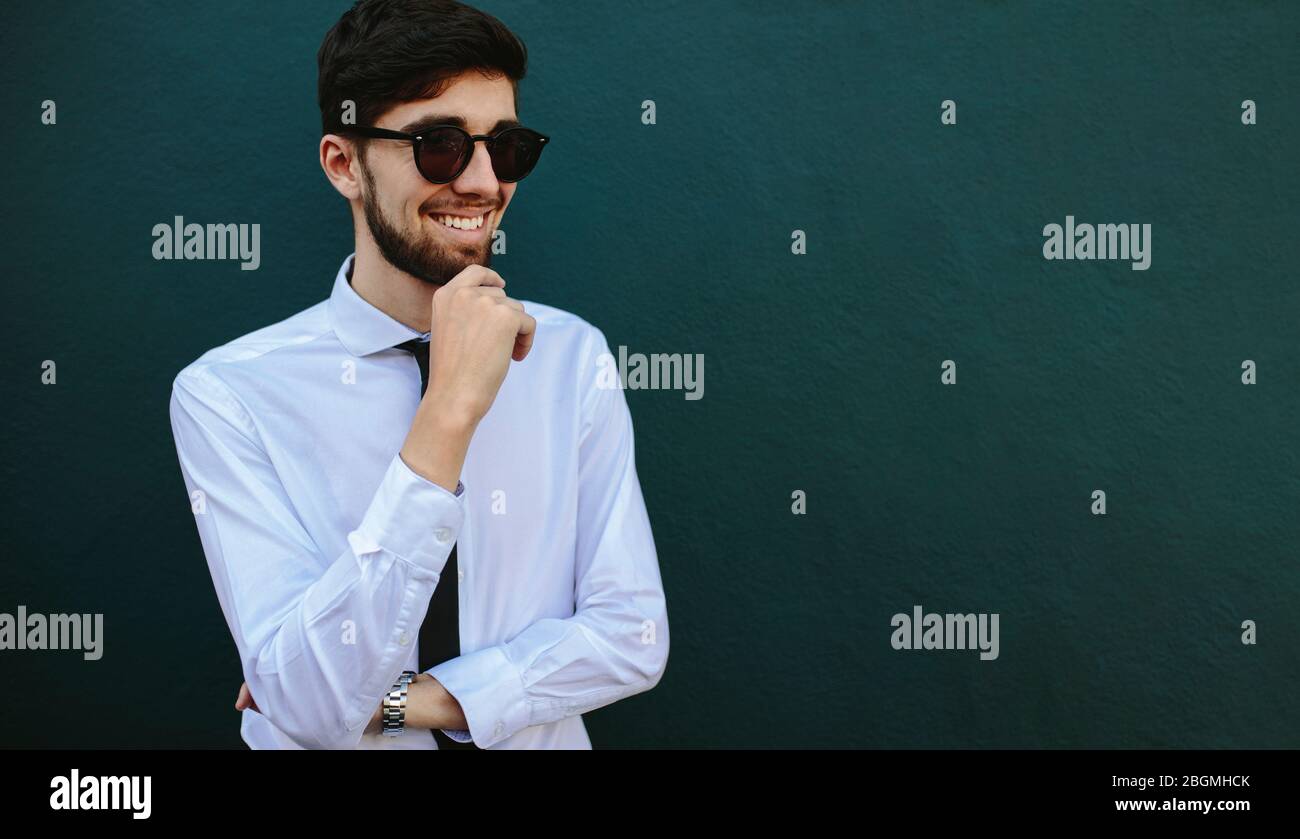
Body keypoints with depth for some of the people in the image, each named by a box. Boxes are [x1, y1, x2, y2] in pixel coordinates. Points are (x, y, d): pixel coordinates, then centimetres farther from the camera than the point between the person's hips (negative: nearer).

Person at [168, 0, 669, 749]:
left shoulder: (572, 356, -8)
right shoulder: (226, 395, -17)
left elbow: (634, 637, -9)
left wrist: (398, 701, -18)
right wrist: (447, 415, -31)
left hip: (542, 739, 2)